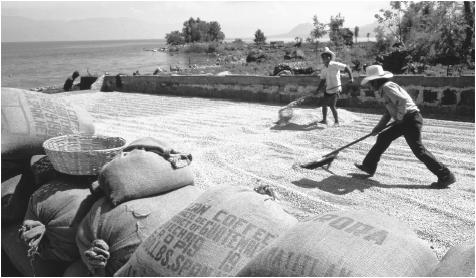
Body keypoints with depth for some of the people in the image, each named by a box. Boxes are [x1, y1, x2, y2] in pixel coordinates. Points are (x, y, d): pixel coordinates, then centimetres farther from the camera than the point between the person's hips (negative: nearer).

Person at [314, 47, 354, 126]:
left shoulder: (335, 65, -12)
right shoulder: (324, 70, 7)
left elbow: (347, 68, -10)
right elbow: (322, 81, 8)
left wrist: (351, 77, -21)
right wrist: (318, 90, -2)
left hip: (335, 90, -7)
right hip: (327, 90, 7)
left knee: (332, 106, -12)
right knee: (324, 105, 10)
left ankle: (336, 121, 6)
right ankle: (324, 120, 27)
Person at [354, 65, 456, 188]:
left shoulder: (387, 87, -12)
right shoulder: (385, 90, 19)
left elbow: (403, 100, -28)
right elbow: (388, 112, 24)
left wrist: (399, 117, -16)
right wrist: (378, 127, 20)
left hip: (410, 119, -10)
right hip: (404, 122, 10)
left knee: (418, 149, -9)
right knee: (383, 138, 14)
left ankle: (445, 176, -4)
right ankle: (369, 167, 22)